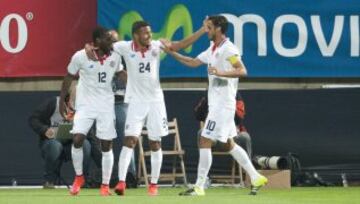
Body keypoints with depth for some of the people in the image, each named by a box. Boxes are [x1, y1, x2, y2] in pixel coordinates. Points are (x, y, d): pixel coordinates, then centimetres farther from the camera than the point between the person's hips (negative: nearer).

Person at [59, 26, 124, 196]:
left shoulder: (115, 57, -4)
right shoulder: (80, 56, -12)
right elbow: (69, 78, 1)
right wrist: (62, 101, 2)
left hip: (106, 105, 2)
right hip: (85, 105, -2)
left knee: (107, 145, 0)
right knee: (77, 139, -15)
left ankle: (105, 185, 11)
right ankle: (79, 177, 7)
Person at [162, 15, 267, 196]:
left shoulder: (228, 49, -15)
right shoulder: (213, 49, 13)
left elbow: (242, 71, -24)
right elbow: (193, 62, 22)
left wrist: (221, 73, -35)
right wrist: (171, 52, 17)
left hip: (223, 105, -10)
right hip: (216, 104, 10)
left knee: (205, 142, -9)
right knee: (229, 144, 15)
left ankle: (199, 187, -7)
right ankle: (256, 178, 20)